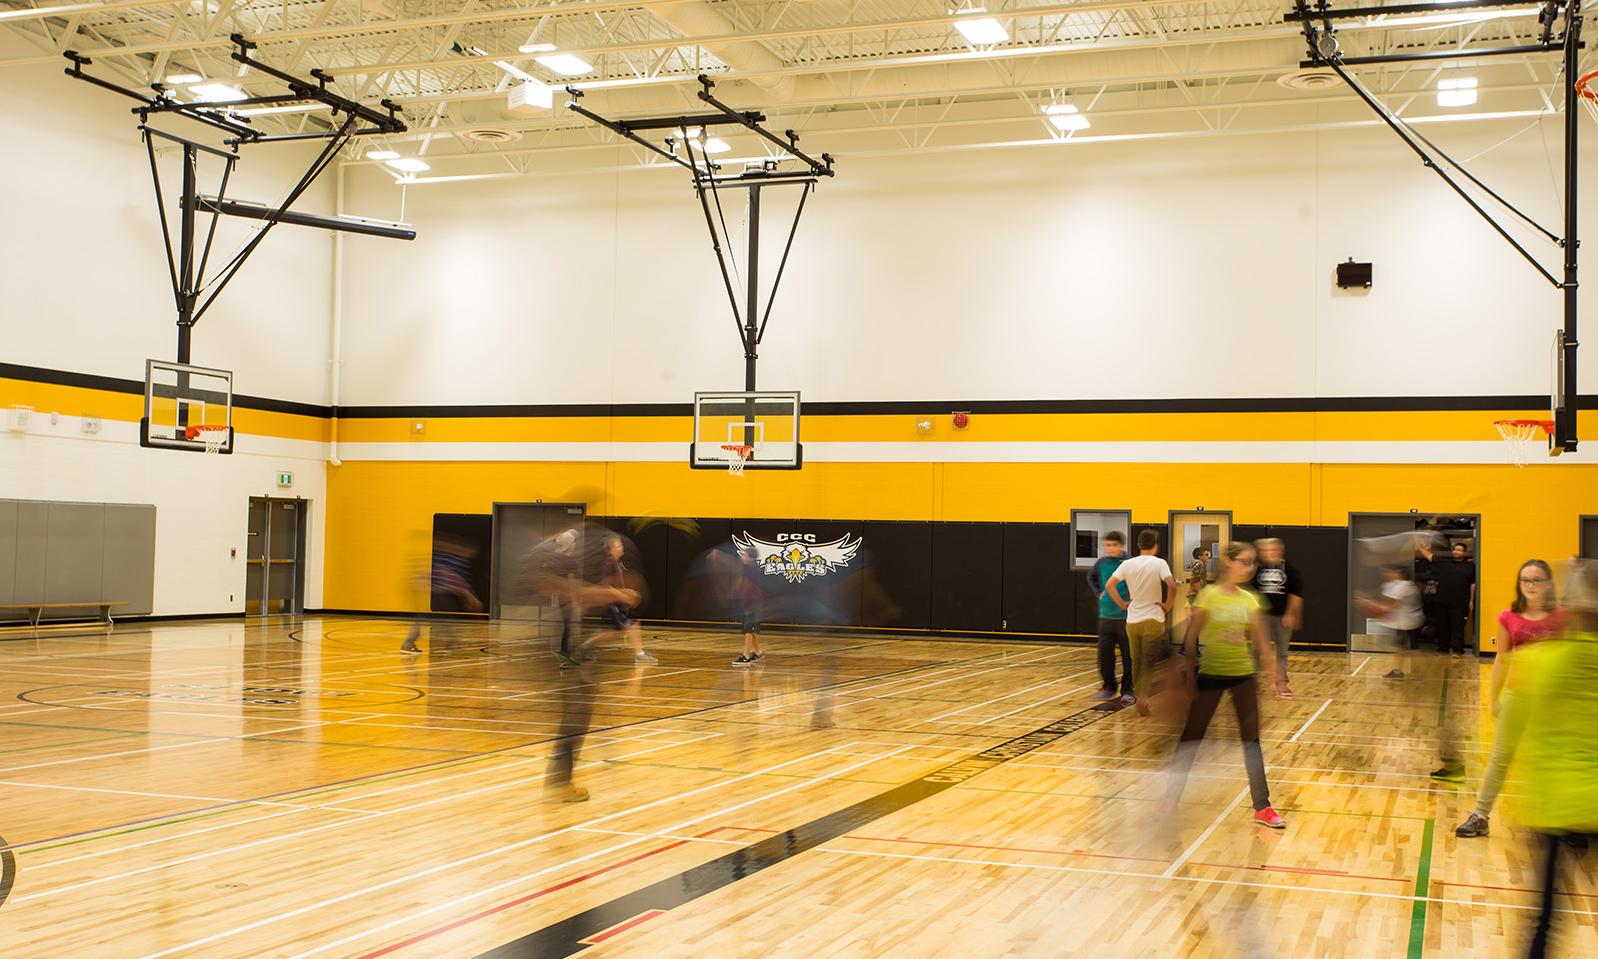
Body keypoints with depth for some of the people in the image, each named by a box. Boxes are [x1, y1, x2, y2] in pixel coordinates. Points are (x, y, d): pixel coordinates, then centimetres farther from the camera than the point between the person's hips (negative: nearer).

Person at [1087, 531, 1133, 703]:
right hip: (1106, 616, 4)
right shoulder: (1102, 562, 3)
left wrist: (1134, 596, -17)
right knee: (1104, 653, 8)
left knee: (1128, 656, 2)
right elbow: (1091, 576, 23)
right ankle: (1108, 687, 22)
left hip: (1126, 616, -4)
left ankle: (1128, 690, 12)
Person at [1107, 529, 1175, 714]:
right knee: (1148, 663, -1)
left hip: (1132, 621, 3)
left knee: (1136, 663, 17)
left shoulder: (1128, 564, 2)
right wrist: (1168, 605, -6)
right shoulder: (1159, 563, -8)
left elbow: (1109, 585, -2)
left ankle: (1138, 696, 25)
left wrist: (1122, 604, 8)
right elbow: (1172, 586, -20)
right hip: (1153, 620, -3)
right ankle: (1143, 696, -21)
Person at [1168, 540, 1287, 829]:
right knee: (1192, 738, 3)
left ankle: (1262, 807, 11)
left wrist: (1274, 673, 3)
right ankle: (1171, 798, 16)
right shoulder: (1208, 596, -9)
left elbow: (1261, 642, 8)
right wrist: (1189, 677, -10)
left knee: (1251, 740, 5)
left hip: (1243, 676, 4)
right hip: (1210, 675, -4)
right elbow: (1191, 640, -8)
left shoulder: (1250, 600, 3)